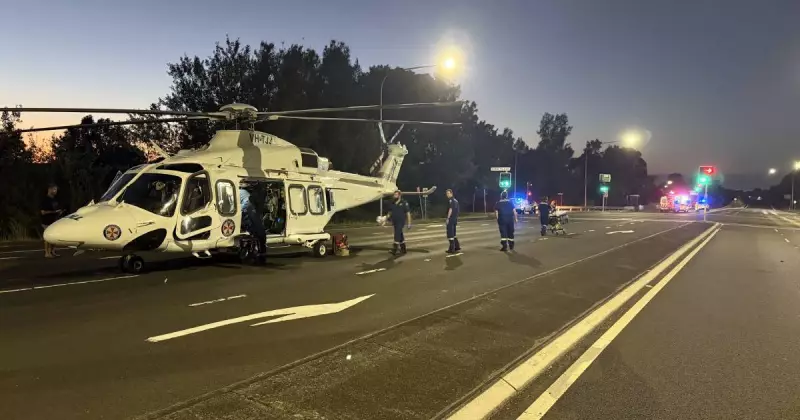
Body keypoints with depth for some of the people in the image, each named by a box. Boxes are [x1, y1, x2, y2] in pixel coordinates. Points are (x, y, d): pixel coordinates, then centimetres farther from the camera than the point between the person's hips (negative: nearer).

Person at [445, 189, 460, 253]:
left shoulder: (450, 200, -11)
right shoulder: (456, 200, 16)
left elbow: (450, 209, -19)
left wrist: (448, 218, -18)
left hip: (451, 219, -9)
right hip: (455, 219, 9)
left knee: (450, 234, -5)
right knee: (453, 234, 18)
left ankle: (452, 249, -5)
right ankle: (457, 247, 21)